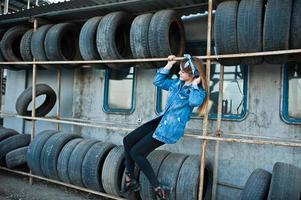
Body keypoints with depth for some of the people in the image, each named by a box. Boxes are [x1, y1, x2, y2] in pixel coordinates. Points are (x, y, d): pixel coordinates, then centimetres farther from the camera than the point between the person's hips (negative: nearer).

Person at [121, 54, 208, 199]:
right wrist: (169, 64, 12)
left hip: (170, 128, -9)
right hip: (162, 119, 9)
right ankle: (130, 179, 19)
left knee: (136, 152, -6)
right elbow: (158, 81, 18)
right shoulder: (177, 83, 9)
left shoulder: (198, 91, -12)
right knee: (127, 141, 7)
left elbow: (195, 101, -36)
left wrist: (195, 85, -21)